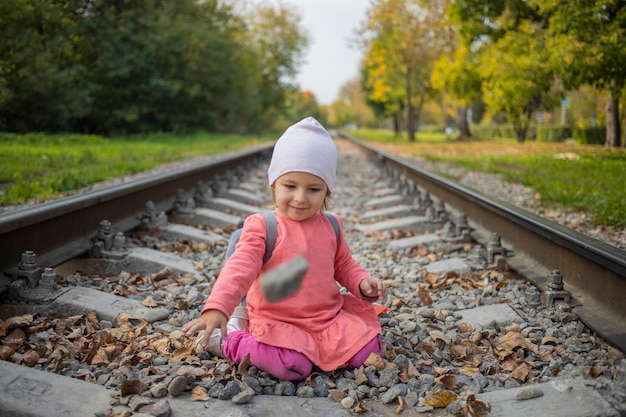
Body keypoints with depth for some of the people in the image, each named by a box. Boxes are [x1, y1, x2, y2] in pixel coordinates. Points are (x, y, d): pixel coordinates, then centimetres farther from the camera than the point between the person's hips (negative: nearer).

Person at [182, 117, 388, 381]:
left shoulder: (331, 227, 4)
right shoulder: (262, 227, -12)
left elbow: (344, 265, 17)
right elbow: (240, 268, -24)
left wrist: (363, 283, -5)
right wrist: (217, 308, -40)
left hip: (330, 317, 5)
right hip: (276, 323, -4)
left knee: (367, 351, -10)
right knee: (293, 366, -28)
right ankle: (229, 339, -2)